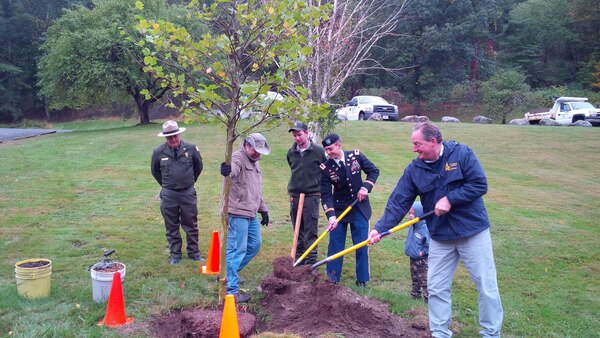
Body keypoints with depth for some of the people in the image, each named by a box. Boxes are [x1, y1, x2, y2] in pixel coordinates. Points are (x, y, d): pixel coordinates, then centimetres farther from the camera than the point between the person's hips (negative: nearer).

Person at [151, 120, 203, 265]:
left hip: (188, 193, 0)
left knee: (191, 225, 9)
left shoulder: (191, 148, -8)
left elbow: (198, 167, 10)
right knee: (171, 227, 10)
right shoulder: (158, 152, -7)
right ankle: (175, 254, 23)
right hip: (168, 195, 0)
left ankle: (193, 252, 23)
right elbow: (155, 171, 12)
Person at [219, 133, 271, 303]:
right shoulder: (237, 158, -11)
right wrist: (227, 170, -61)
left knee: (255, 245, 18)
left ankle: (228, 274, 32)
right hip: (237, 213, -10)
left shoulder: (255, 163, 19)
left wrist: (263, 210, 24)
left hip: (251, 214, 10)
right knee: (236, 250, -7)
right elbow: (233, 169, -38)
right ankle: (231, 290, 0)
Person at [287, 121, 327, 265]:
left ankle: (311, 262, 1)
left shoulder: (318, 151, -6)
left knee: (311, 231, -3)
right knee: (298, 230, 12)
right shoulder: (291, 152, 7)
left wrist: (319, 186, 0)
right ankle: (299, 260, 21)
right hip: (294, 196, 5)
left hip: (311, 195, -5)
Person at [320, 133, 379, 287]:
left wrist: (366, 187, -13)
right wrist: (331, 216, -25)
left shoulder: (356, 156, -9)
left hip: (359, 207, 0)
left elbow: (374, 171, 2)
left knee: (361, 245, 4)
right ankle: (332, 278, 18)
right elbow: (325, 194, -13)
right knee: (335, 244, 4)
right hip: (338, 209, 0)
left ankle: (362, 280, 16)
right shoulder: (326, 168, -12)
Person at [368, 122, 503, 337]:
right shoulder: (414, 169, -3)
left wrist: (450, 199, -21)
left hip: (473, 232, -3)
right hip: (440, 236, 3)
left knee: (487, 286, 6)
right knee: (436, 289, 8)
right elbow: (398, 203, -6)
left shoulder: (461, 153, -11)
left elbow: (479, 184, -15)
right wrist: (380, 228, -16)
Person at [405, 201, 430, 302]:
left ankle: (427, 297, 5)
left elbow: (429, 245, -21)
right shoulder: (412, 227, 4)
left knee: (424, 280, -2)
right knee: (415, 279, 21)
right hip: (413, 259, 9)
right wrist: (407, 249, 9)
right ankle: (415, 295, 34)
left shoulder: (425, 229, -22)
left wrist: (422, 252, -18)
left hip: (422, 261, -9)